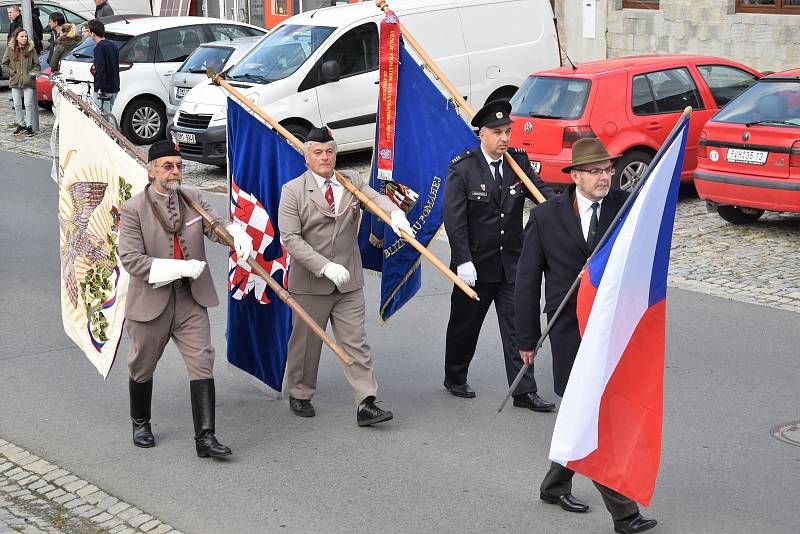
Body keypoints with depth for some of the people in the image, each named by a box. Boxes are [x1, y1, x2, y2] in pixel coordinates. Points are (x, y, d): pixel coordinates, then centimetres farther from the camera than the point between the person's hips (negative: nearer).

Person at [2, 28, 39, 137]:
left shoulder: (31, 49, 2)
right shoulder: (10, 49, 3)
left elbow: (36, 65, 8)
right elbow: (4, 65, 6)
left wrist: (33, 73, -7)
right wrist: (12, 72, -5)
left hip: (28, 81, -2)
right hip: (15, 82, 2)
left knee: (29, 104, -5)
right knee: (17, 105, 7)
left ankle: (29, 126, 4)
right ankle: (21, 125, 20)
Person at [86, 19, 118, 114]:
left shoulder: (99, 47, -12)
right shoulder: (112, 46, 15)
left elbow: (100, 69, -20)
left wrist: (101, 88, -23)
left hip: (103, 89, -9)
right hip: (114, 89, 9)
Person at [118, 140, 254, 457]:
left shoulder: (193, 198, 3)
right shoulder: (134, 209, -11)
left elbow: (215, 226, -3)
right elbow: (131, 259, -17)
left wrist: (238, 234, -29)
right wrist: (180, 268, -24)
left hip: (191, 299, 3)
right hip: (151, 300, -3)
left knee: (202, 364, -7)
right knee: (142, 368, 15)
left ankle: (205, 437, -7)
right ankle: (140, 424, 40)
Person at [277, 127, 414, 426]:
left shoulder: (353, 181, 6)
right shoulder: (293, 191, -6)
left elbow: (376, 199, -12)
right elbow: (291, 238, -13)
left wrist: (395, 213, -37)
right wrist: (327, 267, -23)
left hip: (349, 281, 3)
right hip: (310, 283, -3)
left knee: (356, 343, 0)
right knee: (306, 342, 10)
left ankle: (366, 405, -1)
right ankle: (299, 395, 30)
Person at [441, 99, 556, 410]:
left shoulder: (518, 162, 2)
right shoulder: (462, 169, -11)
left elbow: (542, 192, -2)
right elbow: (454, 217, -14)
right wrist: (463, 261, -19)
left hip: (512, 262, 3)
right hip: (476, 264, -3)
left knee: (517, 327, 2)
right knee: (465, 325, 13)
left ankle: (523, 392, 6)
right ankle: (455, 379, 33)